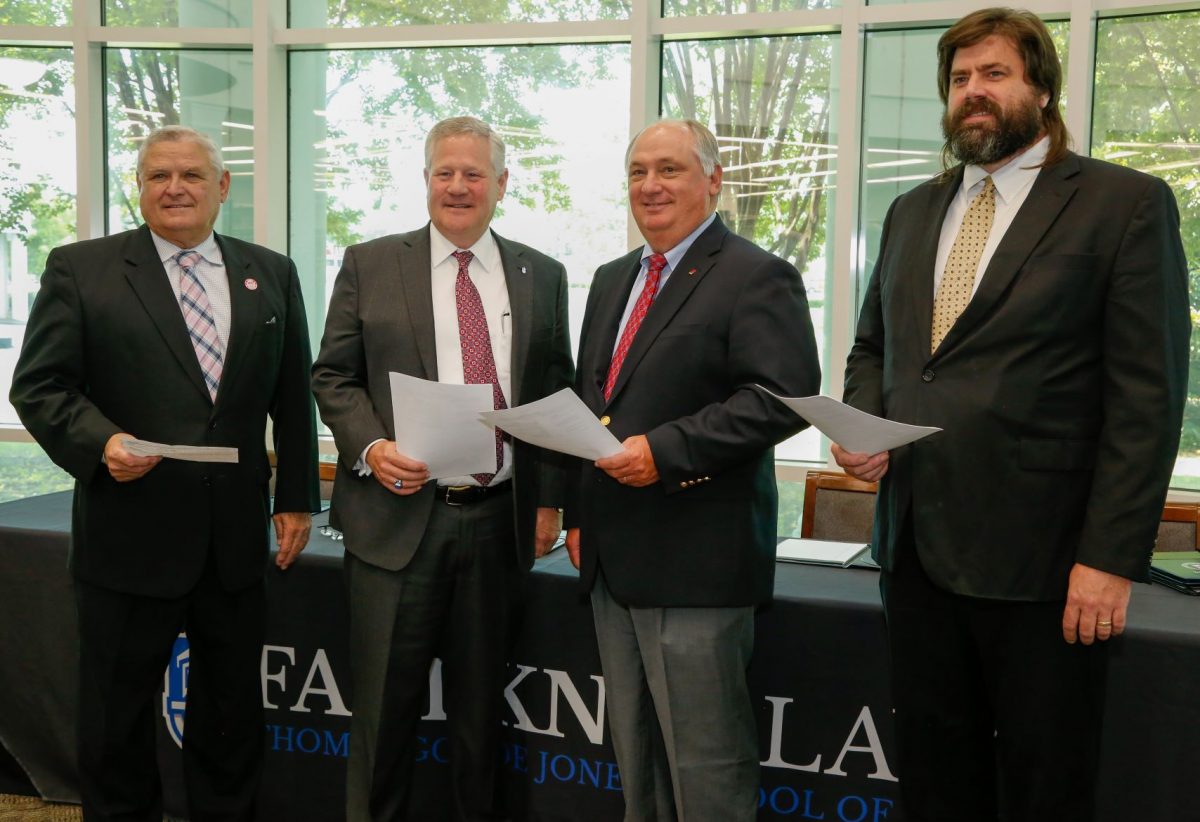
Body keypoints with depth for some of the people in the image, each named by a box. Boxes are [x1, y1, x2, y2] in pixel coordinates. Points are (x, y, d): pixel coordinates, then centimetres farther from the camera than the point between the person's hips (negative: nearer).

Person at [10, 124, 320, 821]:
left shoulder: (272, 274, 8)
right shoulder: (79, 268, 0)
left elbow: (293, 399, 10)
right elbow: (39, 385, -4)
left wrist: (298, 498, 7)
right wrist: (99, 442, -22)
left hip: (237, 540, 3)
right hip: (129, 535, -2)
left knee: (233, 714, 15)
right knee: (117, 719, 11)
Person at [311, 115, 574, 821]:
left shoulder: (542, 277, 9)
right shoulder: (369, 265, 4)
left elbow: (558, 394, 10)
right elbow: (334, 377, 3)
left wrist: (549, 499, 4)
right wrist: (370, 448, -14)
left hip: (499, 521, 2)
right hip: (399, 516, -1)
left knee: (481, 705, 13)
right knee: (386, 705, 6)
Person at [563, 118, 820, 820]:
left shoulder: (757, 278, -8)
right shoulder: (613, 280, 18)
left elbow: (785, 397, -19)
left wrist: (664, 452, -22)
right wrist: (581, 514, 16)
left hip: (696, 562, -8)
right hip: (613, 557, 8)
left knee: (705, 763, 0)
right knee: (635, 755, 18)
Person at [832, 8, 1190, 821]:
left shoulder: (1126, 203, -4)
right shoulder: (913, 211, 14)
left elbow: (1146, 394, -10)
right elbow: (872, 344, 21)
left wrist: (1112, 557, -15)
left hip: (1040, 557, -5)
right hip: (916, 542, 5)